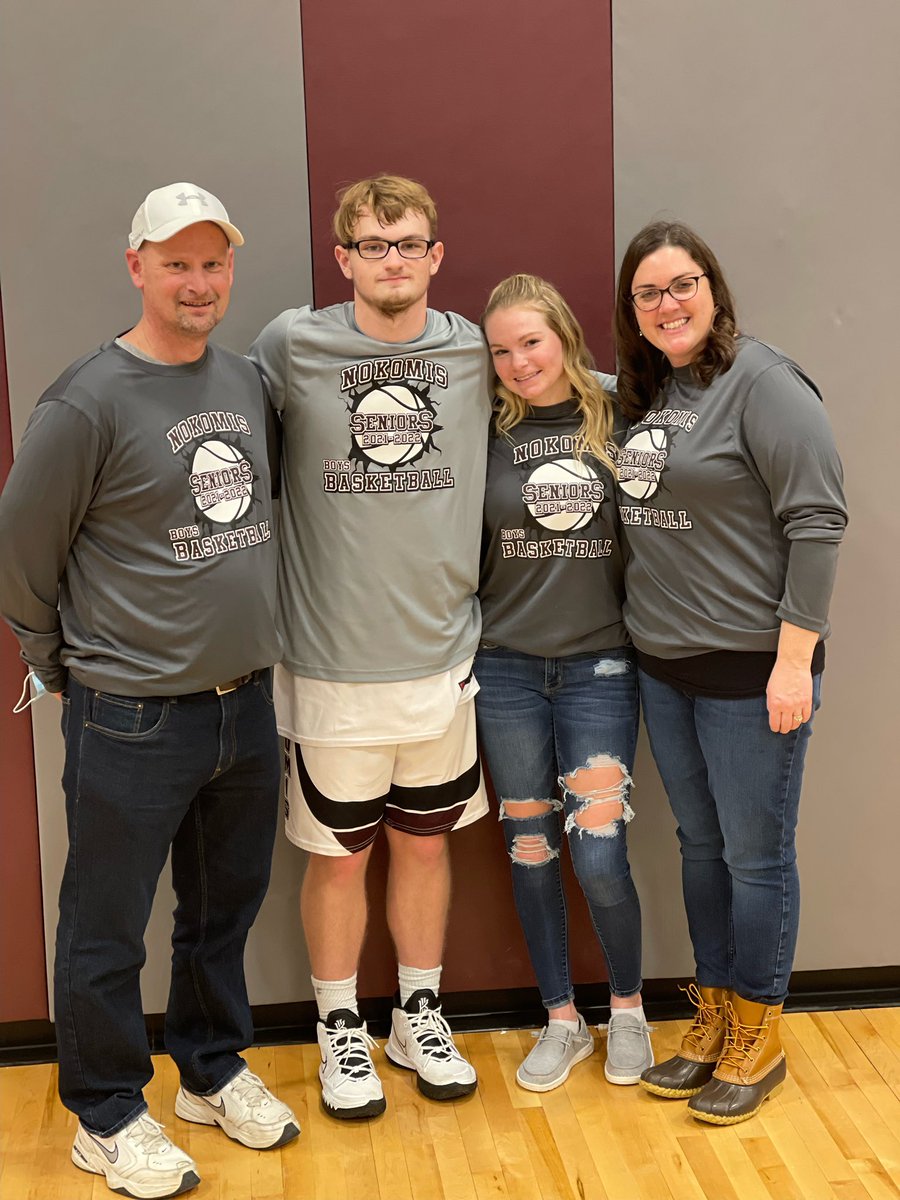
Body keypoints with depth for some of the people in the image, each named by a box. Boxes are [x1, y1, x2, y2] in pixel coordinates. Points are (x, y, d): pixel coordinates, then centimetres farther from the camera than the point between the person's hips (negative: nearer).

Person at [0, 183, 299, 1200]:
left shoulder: (247, 383, 6)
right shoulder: (88, 402, -14)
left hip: (246, 703, 6)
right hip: (132, 722, -6)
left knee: (225, 909, 20)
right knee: (108, 933, 8)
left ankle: (214, 1073, 39)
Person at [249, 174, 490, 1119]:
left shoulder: (477, 354, 0)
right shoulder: (291, 348, -8)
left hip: (443, 655, 3)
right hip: (332, 662, -2)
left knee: (425, 841, 16)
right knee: (339, 854, 11)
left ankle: (419, 1018, 36)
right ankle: (340, 1031, 31)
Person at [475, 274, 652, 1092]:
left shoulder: (616, 418, -2)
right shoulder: (486, 434, 0)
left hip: (600, 664, -1)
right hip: (507, 666, 2)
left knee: (598, 855, -3)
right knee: (531, 849, 10)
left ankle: (628, 1010, 24)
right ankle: (561, 1022, 27)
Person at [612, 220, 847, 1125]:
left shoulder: (760, 382, -12)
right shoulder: (644, 395, 10)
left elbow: (816, 520, -17)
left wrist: (795, 657, -20)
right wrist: (636, 629, 9)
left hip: (750, 667, -7)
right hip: (664, 666, 7)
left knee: (754, 853, 5)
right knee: (699, 844, 16)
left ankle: (758, 1040, 22)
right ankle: (713, 1022, 31)